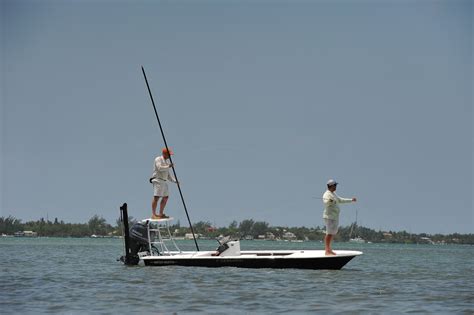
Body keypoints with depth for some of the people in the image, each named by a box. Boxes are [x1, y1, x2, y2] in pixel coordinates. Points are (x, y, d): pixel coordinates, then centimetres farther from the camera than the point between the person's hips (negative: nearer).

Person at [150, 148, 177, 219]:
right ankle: (153, 214, -17)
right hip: (158, 180, -9)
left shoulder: (167, 161, 20)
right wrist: (168, 166, -20)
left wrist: (174, 180, 13)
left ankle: (161, 214, 17)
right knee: (156, 197, -14)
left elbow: (168, 174, 22)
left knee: (165, 197, 10)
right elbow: (159, 168, -24)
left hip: (164, 181, 9)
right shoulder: (158, 159, -6)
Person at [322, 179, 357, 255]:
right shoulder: (327, 194, -13)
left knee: (332, 233, 13)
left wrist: (351, 200, 37)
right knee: (329, 234, -11)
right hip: (329, 217, -10)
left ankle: (329, 250, 19)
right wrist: (329, 201, -54)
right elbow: (325, 202, -32)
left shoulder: (333, 194, 19)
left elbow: (340, 200, 33)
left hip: (335, 217, 10)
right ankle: (327, 251, -12)